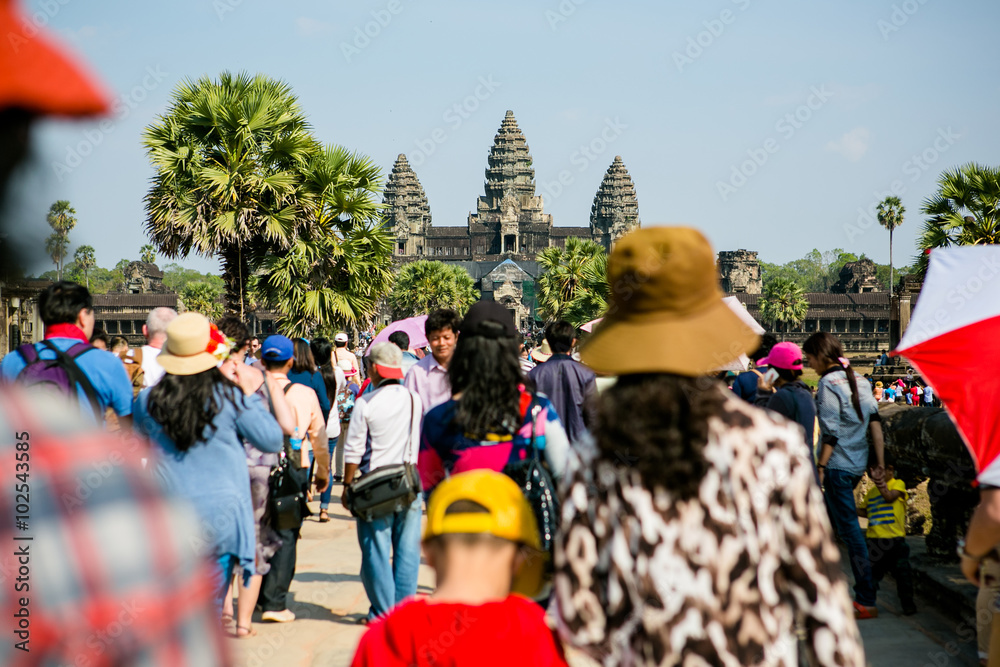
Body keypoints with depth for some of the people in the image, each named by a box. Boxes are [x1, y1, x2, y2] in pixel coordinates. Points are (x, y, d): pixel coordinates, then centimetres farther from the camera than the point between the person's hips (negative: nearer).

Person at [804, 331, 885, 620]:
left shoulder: (828, 383, -12)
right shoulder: (859, 381, 12)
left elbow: (831, 432, -16)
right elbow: (875, 422, 8)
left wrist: (820, 467, -13)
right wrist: (880, 463, 9)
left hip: (838, 465, -8)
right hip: (858, 464, 8)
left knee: (849, 529, -6)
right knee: (829, 522, 20)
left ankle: (866, 601, -6)